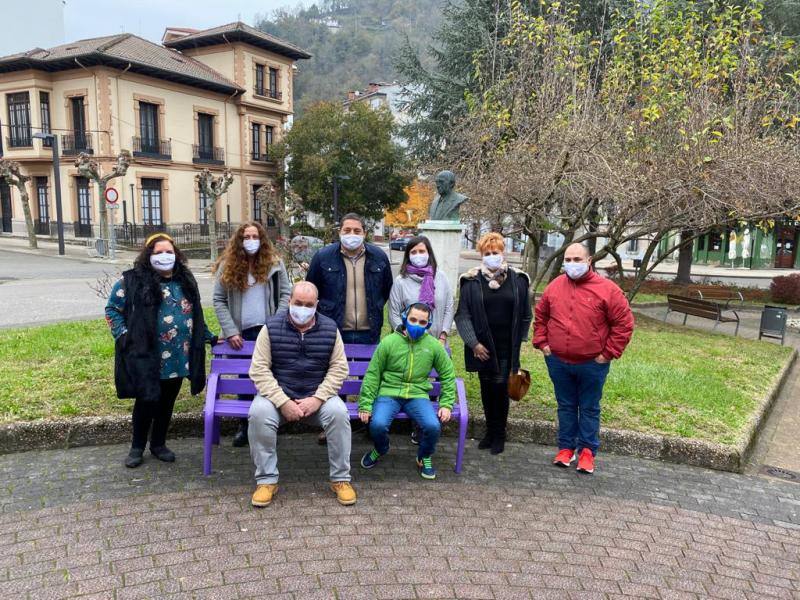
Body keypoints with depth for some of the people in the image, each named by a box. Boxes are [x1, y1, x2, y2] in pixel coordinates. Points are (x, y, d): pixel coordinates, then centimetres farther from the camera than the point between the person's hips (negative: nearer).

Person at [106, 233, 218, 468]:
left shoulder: (185, 281, 10)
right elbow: (112, 309, 2)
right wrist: (123, 336, -8)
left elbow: (195, 314, 19)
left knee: (167, 403, 13)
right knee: (147, 400, -2)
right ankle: (137, 447, 21)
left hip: (178, 358, 4)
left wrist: (208, 336, 17)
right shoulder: (134, 280, -5)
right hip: (146, 357, -4)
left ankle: (158, 444, 31)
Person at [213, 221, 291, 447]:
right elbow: (219, 300, 0)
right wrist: (230, 331, -8)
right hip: (241, 333, 1)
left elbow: (285, 294, 0)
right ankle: (244, 425, 22)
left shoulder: (274, 263, 1)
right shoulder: (228, 265, 1)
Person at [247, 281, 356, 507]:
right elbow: (259, 369, -9)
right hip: (278, 395, 0)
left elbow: (339, 369, -1)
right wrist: (283, 402, -18)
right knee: (259, 413, -31)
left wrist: (317, 399, -15)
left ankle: (341, 479, -11)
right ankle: (266, 480, -13)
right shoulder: (271, 327, -4)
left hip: (318, 396, 1)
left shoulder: (330, 329, 0)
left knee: (339, 412, -28)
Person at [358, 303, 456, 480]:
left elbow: (447, 375, 12)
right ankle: (380, 451, 12)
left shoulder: (434, 345, 2)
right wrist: (365, 405, -5)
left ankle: (424, 458, 10)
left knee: (433, 426, -25)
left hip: (418, 395, 1)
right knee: (377, 424, -27)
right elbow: (372, 375, 0)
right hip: (388, 394, -1)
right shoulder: (388, 342, -3)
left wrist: (446, 404, 2)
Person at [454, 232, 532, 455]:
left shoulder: (517, 280, 0)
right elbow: (463, 315, -3)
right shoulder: (472, 281, -3)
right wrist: (473, 343, -9)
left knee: (500, 387, -3)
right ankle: (490, 431, 26)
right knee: (486, 389, 10)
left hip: (507, 349, -1)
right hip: (483, 348, 1)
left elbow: (525, 315, 7)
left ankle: (499, 435, 14)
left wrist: (519, 342, 4)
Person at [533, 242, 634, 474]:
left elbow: (624, 323, -8)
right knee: (566, 406, 15)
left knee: (589, 409, 10)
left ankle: (587, 451, 22)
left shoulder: (607, 289, -10)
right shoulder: (555, 286, 1)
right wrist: (542, 343, 5)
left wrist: (608, 353, -10)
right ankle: (566, 447, 27)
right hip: (558, 362, 3)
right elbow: (540, 316, 13)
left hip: (592, 364, -3)